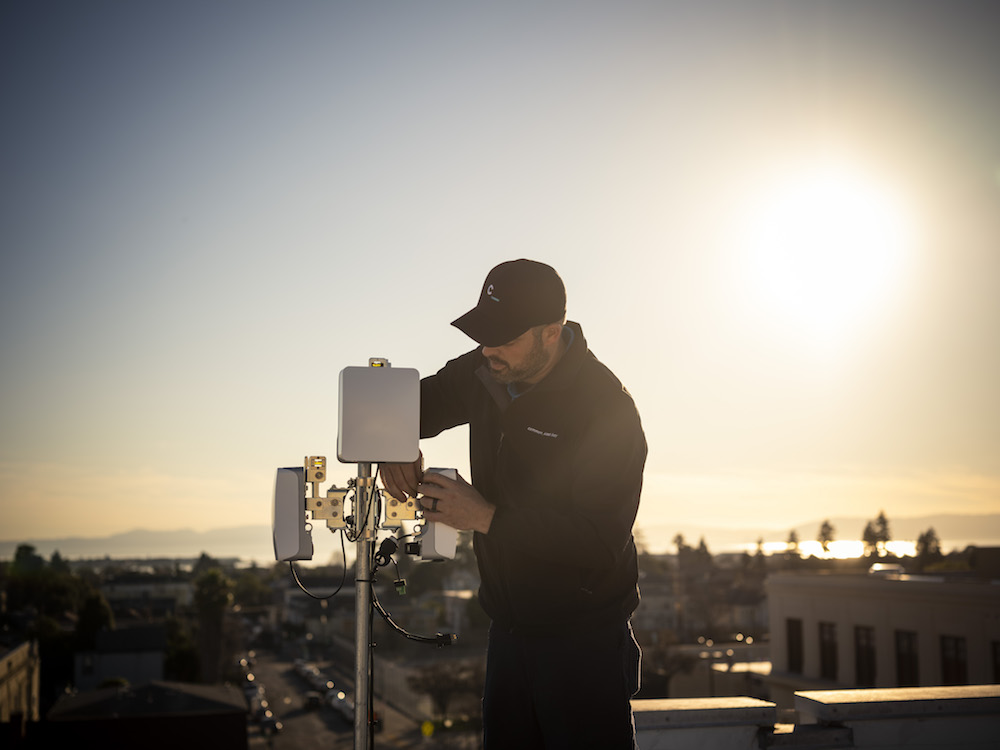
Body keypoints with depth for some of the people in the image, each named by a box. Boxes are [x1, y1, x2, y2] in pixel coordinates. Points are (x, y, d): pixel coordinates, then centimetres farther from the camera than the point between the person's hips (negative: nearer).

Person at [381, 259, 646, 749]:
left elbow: (600, 541, -25)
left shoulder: (606, 409, -20)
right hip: (508, 629, 7)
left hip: (583, 639, -7)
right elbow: (415, 403, 18)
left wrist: (487, 518, -24)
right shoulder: (487, 373, 0)